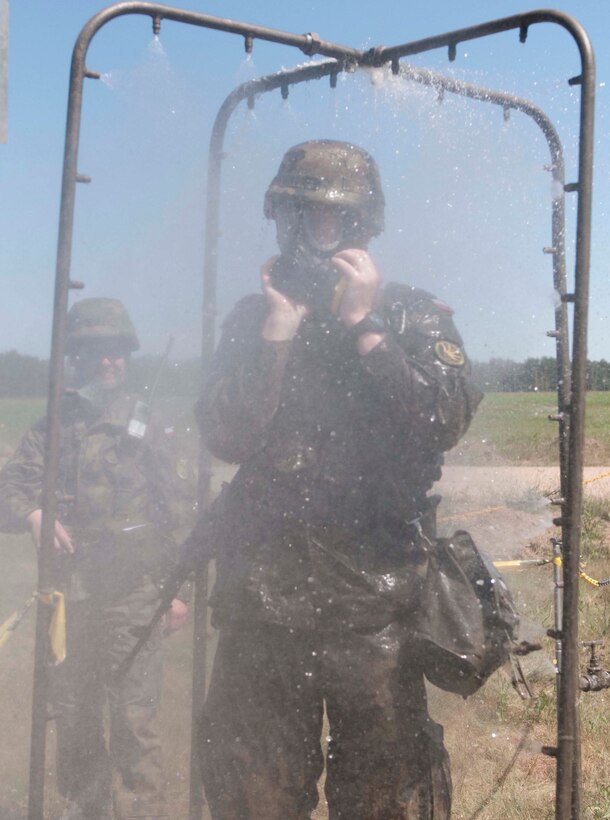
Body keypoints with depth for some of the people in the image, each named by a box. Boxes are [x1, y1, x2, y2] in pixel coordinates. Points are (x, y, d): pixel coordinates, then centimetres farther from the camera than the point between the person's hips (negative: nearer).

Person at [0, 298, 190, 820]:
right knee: (72, 717, 13)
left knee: (134, 720, -5)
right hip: (68, 596, 3)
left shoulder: (150, 430, 6)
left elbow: (176, 513, 4)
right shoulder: (53, 429, 9)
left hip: (133, 600, -3)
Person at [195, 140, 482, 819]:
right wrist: (278, 332, -11)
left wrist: (362, 325, -13)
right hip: (263, 592, 3)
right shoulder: (252, 319, 9)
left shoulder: (413, 315, 3)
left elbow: (445, 421, -14)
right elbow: (225, 437, -3)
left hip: (374, 599, -2)